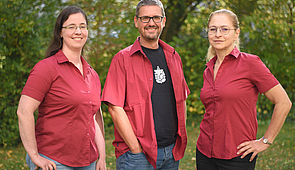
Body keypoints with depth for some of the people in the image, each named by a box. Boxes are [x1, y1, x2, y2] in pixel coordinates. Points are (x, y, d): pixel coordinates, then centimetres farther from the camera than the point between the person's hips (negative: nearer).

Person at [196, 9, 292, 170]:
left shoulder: (250, 63, -9)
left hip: (237, 157, -5)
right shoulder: (208, 70, 9)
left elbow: (283, 103, -8)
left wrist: (266, 141, -6)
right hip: (204, 153, 6)